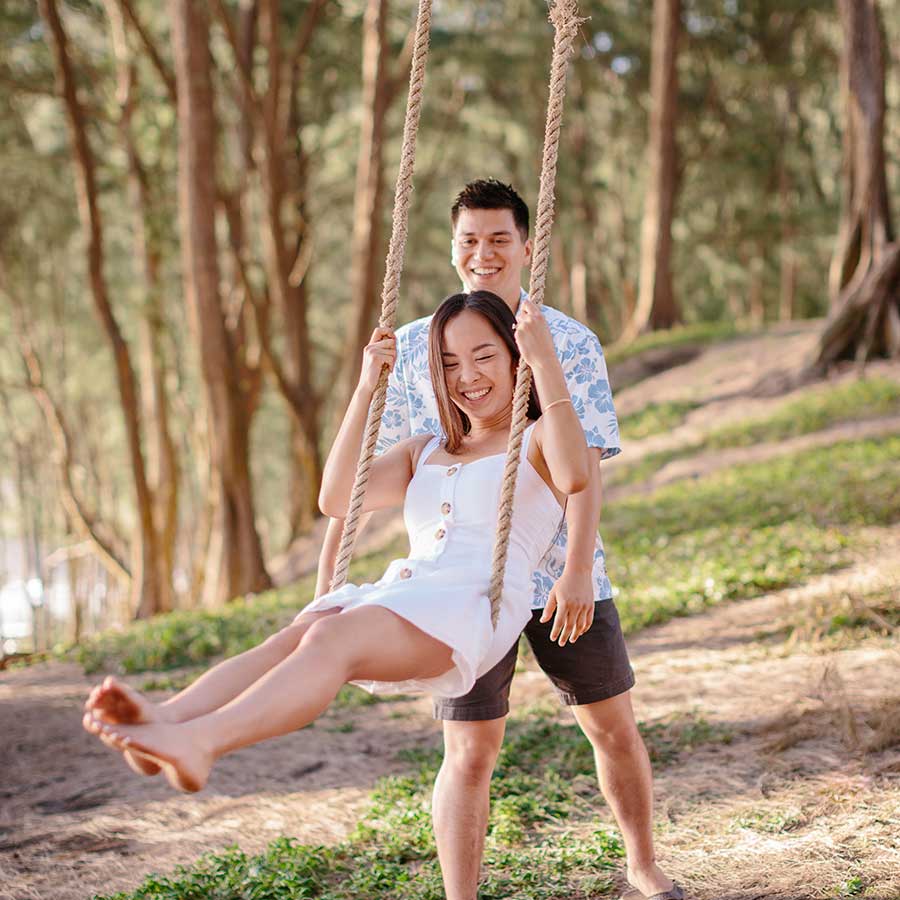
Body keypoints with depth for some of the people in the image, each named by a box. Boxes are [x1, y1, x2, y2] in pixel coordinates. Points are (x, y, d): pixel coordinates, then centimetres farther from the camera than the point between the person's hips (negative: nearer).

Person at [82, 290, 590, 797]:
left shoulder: (535, 438, 15)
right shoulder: (424, 453, 32)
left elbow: (574, 476, -13)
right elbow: (336, 499, 16)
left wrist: (546, 362, -10)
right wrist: (367, 390, 13)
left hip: (475, 606, -6)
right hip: (402, 594, 6)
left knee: (329, 638, -34)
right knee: (291, 638, -27)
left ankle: (198, 742, -58)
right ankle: (162, 722, -52)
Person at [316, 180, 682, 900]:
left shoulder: (570, 343, -1)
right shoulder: (414, 346, 3)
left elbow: (584, 464, -11)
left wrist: (578, 569, -22)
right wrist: (331, 564, 1)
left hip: (564, 576, 1)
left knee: (615, 728, 12)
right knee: (470, 752, -2)